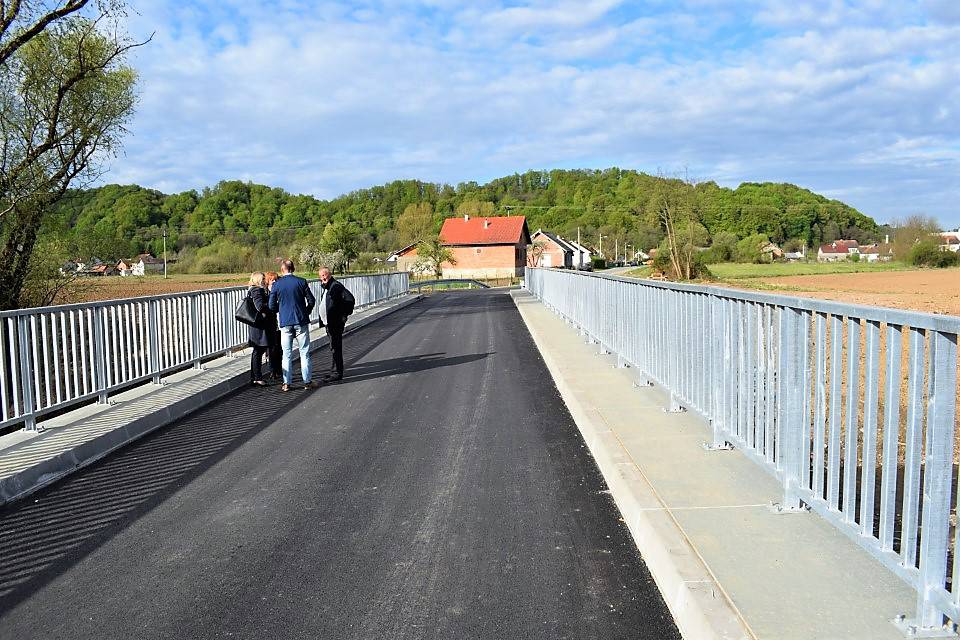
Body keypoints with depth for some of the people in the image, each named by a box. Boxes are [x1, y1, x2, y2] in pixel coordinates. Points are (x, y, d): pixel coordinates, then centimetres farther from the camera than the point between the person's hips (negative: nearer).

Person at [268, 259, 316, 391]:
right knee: (304, 352, 6)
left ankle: (287, 383, 8)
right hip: (301, 321, -1)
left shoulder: (276, 284, -2)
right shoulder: (301, 282, -3)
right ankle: (307, 381, 7)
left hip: (285, 322, 1)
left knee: (287, 354, 7)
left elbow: (272, 306, 0)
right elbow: (311, 301, -1)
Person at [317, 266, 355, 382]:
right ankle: (335, 371, 20)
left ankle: (337, 373, -4)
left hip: (336, 323, -9)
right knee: (334, 347, 14)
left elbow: (350, 299, -18)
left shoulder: (336, 286, -12)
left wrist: (344, 315, -13)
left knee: (335, 347, -8)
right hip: (328, 322, 9)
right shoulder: (324, 287, 16)